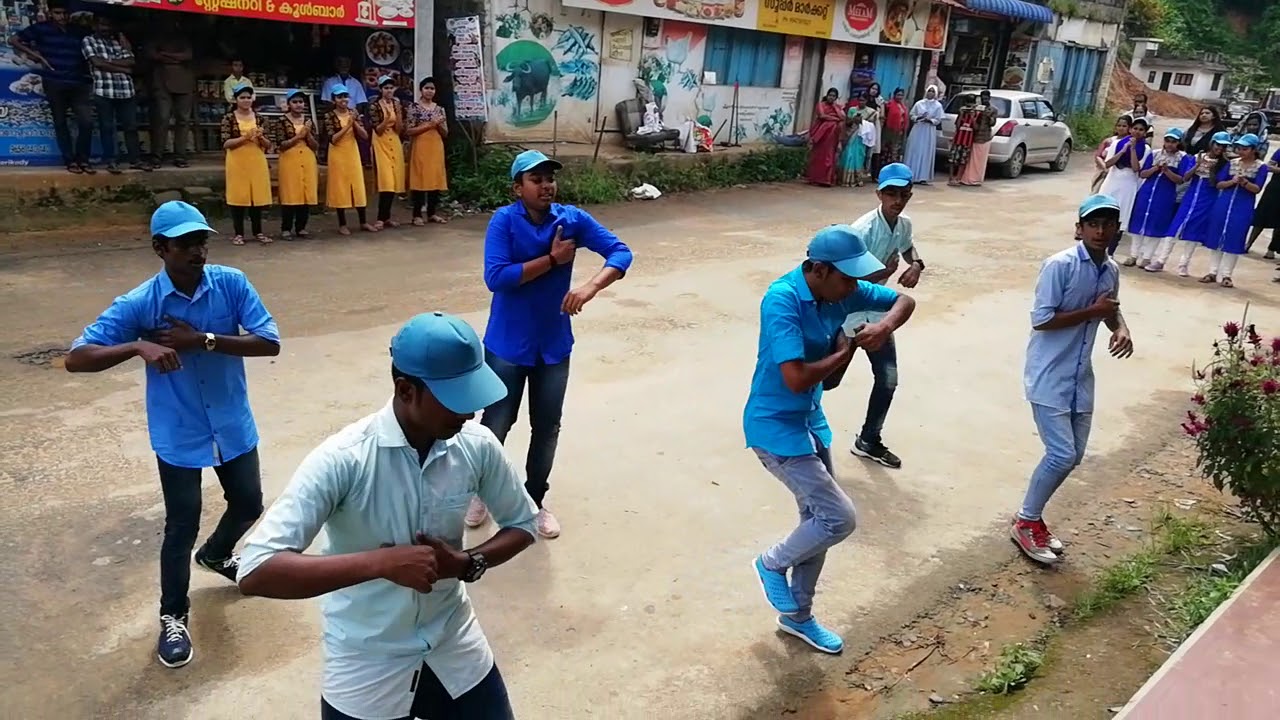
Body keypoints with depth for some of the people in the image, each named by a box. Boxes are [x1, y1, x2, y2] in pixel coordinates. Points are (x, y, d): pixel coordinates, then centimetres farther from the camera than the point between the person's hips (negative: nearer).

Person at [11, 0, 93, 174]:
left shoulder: (78, 32, 13)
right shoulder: (41, 28, 2)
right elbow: (13, 40, 4)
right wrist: (36, 56, -1)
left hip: (78, 84, 3)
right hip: (54, 83, -3)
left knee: (86, 122, -4)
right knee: (60, 122, 3)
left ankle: (83, 160, 8)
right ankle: (70, 161, 9)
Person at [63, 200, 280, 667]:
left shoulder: (231, 284, -12)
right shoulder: (139, 304, -16)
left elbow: (270, 344, -16)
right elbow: (76, 358, -17)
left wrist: (203, 340, -26)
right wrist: (138, 347, -34)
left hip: (233, 424, 3)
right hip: (178, 433, -3)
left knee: (249, 504, 18)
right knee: (182, 525, 2)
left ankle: (216, 554, 52)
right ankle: (173, 616, 25)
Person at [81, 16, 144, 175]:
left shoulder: (119, 41, 17)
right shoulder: (88, 41, 6)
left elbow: (130, 62, 3)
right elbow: (97, 63, -7)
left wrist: (108, 61, -6)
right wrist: (122, 69, -5)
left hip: (126, 90, 3)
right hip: (104, 91, -3)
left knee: (131, 126, 4)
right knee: (107, 127, 0)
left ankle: (135, 159, 11)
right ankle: (111, 161, 3)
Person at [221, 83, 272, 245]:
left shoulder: (258, 118, 8)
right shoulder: (229, 118, -1)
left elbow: (268, 145, 7)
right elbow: (225, 143, -8)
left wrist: (260, 137, -13)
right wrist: (244, 137, -19)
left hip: (257, 161, 3)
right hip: (237, 162, -3)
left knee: (257, 195, 6)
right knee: (238, 196, 0)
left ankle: (258, 232, 16)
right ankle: (239, 233, 7)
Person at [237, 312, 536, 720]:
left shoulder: (477, 446, -14)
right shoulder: (341, 460, -26)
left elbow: (522, 524, 2)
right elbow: (255, 573, -31)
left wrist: (468, 563, -17)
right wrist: (381, 562, -37)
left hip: (452, 645, 3)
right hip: (367, 663, -3)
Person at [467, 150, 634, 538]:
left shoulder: (572, 218, -7)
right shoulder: (504, 221, -14)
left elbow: (620, 252, -12)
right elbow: (495, 277, -24)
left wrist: (590, 287, -29)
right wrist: (552, 260, -23)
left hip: (554, 344, 3)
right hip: (507, 344, -2)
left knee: (547, 428, 12)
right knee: (496, 424, 10)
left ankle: (534, 501, 34)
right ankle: (481, 494, 36)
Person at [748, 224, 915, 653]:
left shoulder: (841, 292, -4)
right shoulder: (782, 300, -27)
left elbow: (904, 300, 9)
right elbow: (796, 378, -33)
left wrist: (885, 325, -13)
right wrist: (846, 352, -17)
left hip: (810, 420, 8)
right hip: (775, 427, -8)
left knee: (819, 519, 16)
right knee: (840, 518, -8)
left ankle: (798, 616, 35)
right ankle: (773, 564, 20)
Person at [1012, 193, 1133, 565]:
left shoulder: (1111, 270, 6)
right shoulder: (1060, 265, -17)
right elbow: (1041, 319, -20)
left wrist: (1121, 328, -1)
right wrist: (1092, 311, -18)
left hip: (1080, 376, 8)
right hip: (1049, 376, -8)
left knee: (1074, 455, 11)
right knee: (1062, 454, -9)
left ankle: (1032, 516, 28)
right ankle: (1025, 522, 10)